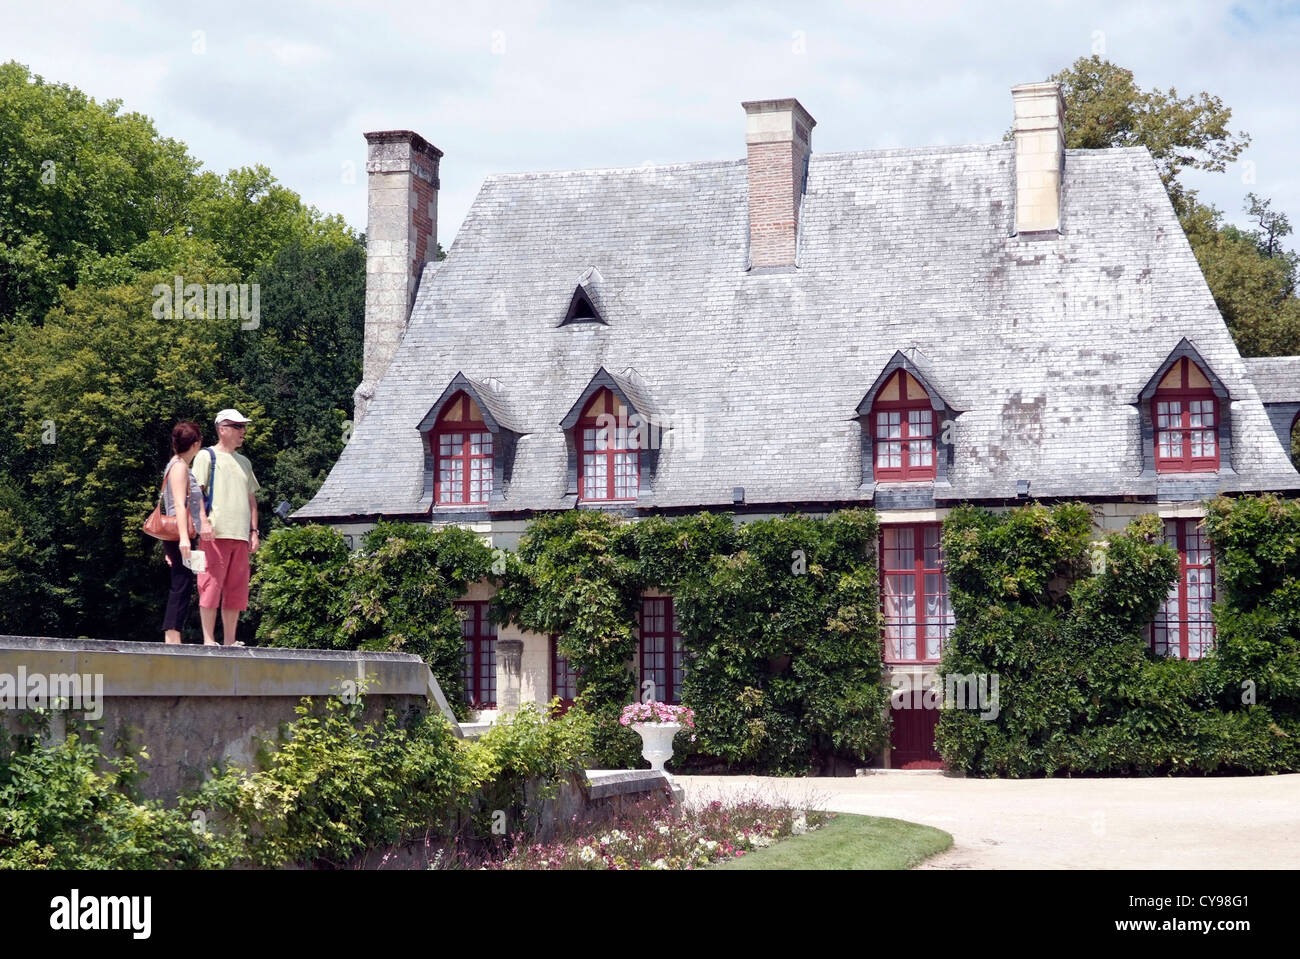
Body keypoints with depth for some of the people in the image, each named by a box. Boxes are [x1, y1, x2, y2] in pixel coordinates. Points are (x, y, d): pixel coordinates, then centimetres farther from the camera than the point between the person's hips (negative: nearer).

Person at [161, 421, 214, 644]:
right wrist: (183, 537, -26)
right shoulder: (179, 466, -8)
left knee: (182, 587, 6)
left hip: (179, 536, 10)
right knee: (183, 585, -11)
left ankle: (171, 640, 2)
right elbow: (180, 504, -18)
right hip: (179, 535, -10)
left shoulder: (181, 466, 22)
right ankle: (172, 637, -14)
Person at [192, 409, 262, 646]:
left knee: (237, 590, 5)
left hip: (241, 536, 6)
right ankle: (209, 640, -6)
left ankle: (230, 640, 9)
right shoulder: (206, 456, 4)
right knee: (211, 585, -8)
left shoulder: (244, 462, 23)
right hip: (215, 533, -6)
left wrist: (254, 531, 15)